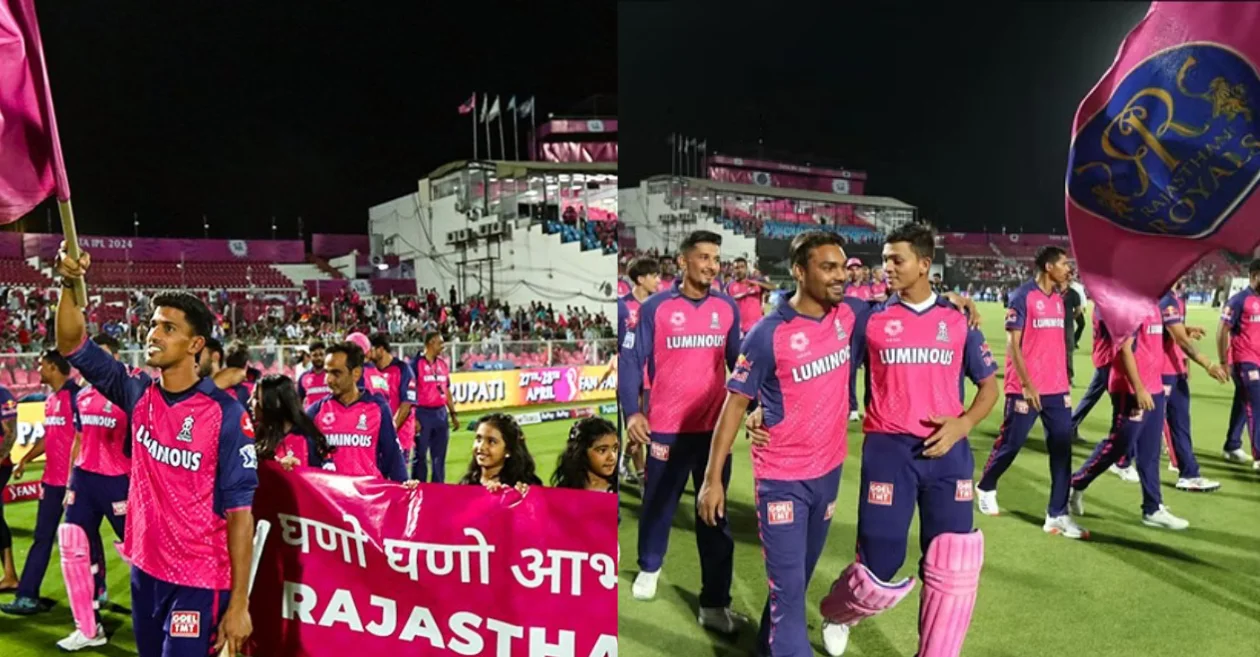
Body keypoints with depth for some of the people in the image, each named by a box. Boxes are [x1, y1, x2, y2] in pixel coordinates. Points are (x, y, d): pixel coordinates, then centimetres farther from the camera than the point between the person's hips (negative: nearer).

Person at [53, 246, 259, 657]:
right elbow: (72, 345, 2)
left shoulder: (225, 414, -15)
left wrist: (239, 603, -16)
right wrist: (69, 285, -17)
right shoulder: (139, 396, 1)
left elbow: (239, 510, -15)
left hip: (197, 581, -6)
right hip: (144, 570, 6)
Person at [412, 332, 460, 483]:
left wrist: (453, 414, 15)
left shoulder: (443, 364, 12)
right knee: (420, 455, 1)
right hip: (423, 413, -6)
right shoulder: (417, 363, -8)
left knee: (439, 456, 10)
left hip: (441, 413, 6)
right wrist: (413, 418, -16)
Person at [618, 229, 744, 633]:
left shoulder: (727, 308, 2)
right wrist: (631, 411, -17)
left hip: (714, 426, 3)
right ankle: (649, 568, 42)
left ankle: (714, 604, 17)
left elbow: (738, 361, 10)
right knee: (659, 504, 14)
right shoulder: (656, 307, -8)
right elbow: (631, 361, -7)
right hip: (667, 428, -2)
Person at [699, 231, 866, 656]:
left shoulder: (850, 315, -5)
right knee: (788, 587, -4)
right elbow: (736, 402, -13)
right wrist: (713, 478, -14)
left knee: (800, 574, 21)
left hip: (830, 470, 6)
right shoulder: (769, 334, -18)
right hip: (782, 478, -6)